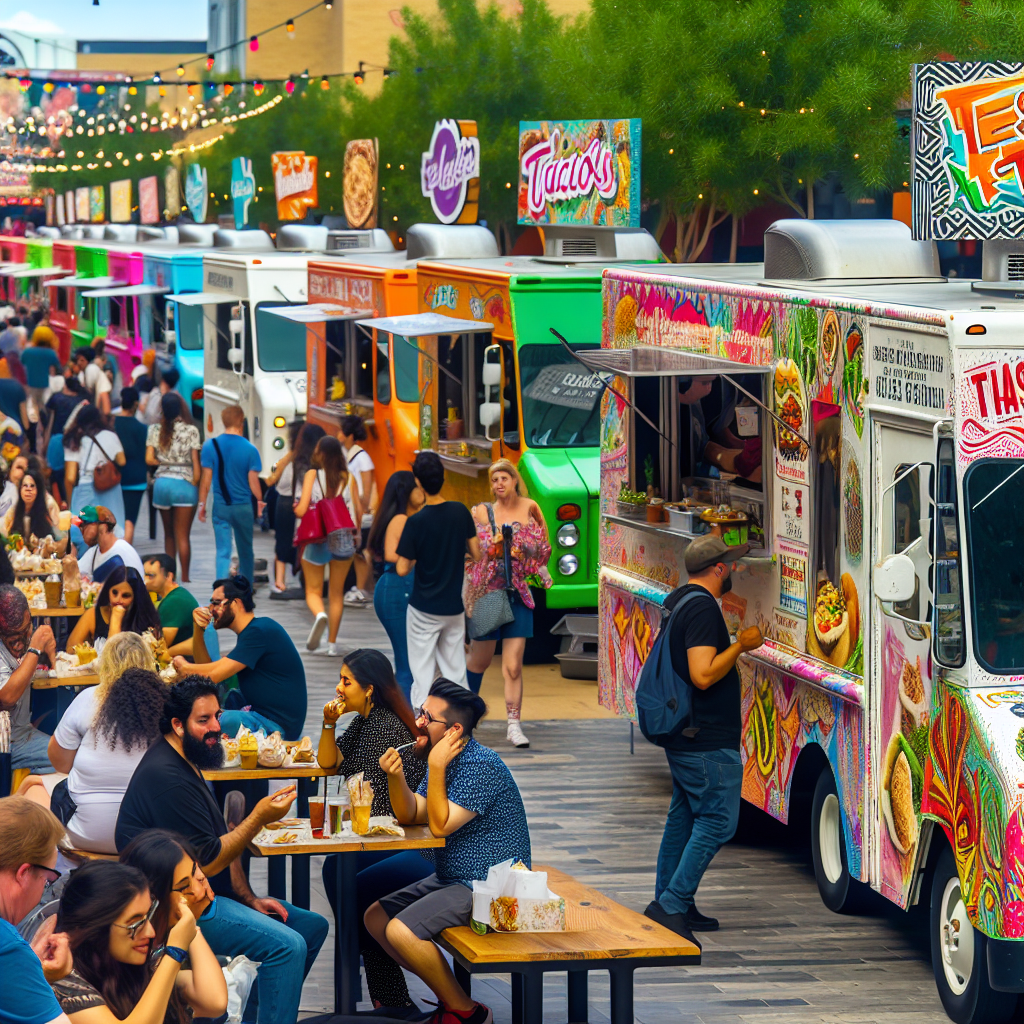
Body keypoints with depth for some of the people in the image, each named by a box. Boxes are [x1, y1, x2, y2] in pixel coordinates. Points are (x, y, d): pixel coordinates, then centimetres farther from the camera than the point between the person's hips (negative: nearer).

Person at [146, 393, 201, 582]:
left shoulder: (155, 430, 1)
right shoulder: (191, 431, -6)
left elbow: (149, 459, -2)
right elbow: (195, 462, -7)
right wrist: (195, 485, 0)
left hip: (162, 483, 3)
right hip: (184, 484, -3)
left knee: (168, 533, 17)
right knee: (183, 536, 1)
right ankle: (184, 577, 0)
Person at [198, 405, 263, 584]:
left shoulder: (210, 446, -6)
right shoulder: (250, 449, -9)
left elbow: (206, 478, -5)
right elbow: (253, 481, -6)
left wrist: (202, 504, 4)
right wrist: (260, 501, 10)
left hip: (220, 507, 0)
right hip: (244, 507, 0)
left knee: (223, 552, 1)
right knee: (245, 550, 16)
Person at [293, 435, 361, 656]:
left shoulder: (312, 475, -8)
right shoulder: (348, 478, -2)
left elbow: (301, 510, -15)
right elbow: (358, 512, 2)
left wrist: (295, 507, 9)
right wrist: (354, 532, 21)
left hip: (316, 539, -2)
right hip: (343, 540, 2)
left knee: (313, 591, 9)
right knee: (337, 593, 15)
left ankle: (319, 615, -24)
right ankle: (332, 643, 15)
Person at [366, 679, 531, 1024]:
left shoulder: (482, 766, -21)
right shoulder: (445, 759, 9)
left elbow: (440, 825, -23)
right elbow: (409, 815, 9)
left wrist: (436, 767, -22)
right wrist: (395, 776, -10)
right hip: (451, 879, 10)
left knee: (400, 931, -23)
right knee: (375, 918, 8)